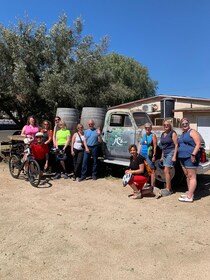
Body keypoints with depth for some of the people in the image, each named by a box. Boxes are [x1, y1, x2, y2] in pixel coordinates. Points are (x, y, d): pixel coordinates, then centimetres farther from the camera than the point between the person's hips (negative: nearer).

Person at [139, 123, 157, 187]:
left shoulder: (153, 135, -4)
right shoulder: (144, 135, 15)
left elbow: (155, 146, -9)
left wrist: (154, 155, -15)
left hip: (149, 155, -7)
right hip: (142, 155, 7)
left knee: (152, 170, -5)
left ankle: (152, 185, -3)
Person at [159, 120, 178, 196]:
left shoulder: (173, 133, -6)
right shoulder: (163, 134, 15)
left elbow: (176, 145, -10)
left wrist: (174, 156, -17)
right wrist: (162, 156, 19)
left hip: (171, 153, -8)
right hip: (165, 154, 8)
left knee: (166, 171, -12)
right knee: (166, 171, 9)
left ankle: (168, 190, -7)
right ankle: (169, 188, 18)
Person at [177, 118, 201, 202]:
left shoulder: (192, 132, -6)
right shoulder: (182, 134, 19)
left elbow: (198, 144, -14)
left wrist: (193, 154, -23)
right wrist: (178, 155, 18)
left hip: (190, 157, -9)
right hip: (182, 158, 9)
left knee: (191, 176, -7)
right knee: (187, 176, 13)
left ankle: (189, 197, -8)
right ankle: (190, 193, 21)